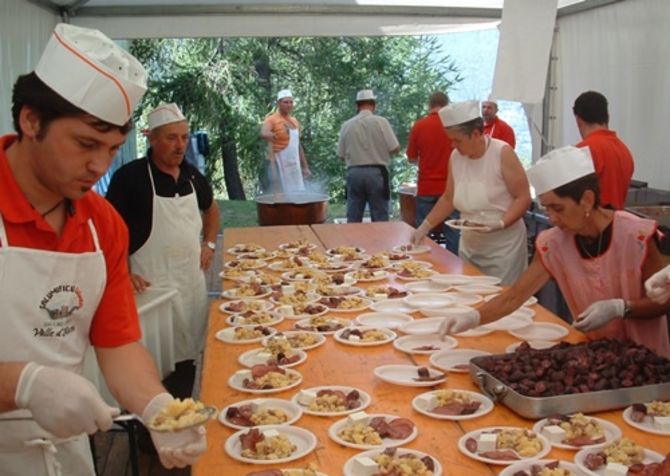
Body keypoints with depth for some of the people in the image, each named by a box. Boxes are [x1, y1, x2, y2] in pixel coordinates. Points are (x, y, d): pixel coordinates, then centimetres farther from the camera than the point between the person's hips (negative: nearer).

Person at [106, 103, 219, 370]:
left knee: (190, 348, 15)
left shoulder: (192, 174, 7)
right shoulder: (129, 177, -13)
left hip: (193, 277, 7)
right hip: (152, 284, -6)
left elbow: (211, 207, 26)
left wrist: (209, 243, 14)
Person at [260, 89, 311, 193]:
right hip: (279, 166, -7)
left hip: (295, 166, 7)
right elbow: (263, 134, -29)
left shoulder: (295, 121, 14)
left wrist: (305, 167, 16)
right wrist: (275, 135, -50)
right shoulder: (271, 120, -7)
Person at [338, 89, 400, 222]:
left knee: (353, 220, 7)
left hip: (354, 173, 3)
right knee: (380, 219, 3)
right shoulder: (381, 122, -6)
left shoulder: (346, 125, 2)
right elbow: (395, 148, -5)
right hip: (376, 173, -2)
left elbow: (341, 155, 6)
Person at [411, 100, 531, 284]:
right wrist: (425, 227, 12)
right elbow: (449, 198, 14)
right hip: (469, 245, 5)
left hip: (503, 246, -5)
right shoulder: (455, 157, 3)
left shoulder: (502, 153, -12)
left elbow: (523, 198, -12)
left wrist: (500, 224, -25)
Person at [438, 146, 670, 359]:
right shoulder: (554, 243, -9)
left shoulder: (636, 236, -19)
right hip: (593, 351, 3)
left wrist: (619, 308, -27)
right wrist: (472, 318, -25)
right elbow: (514, 296, -9)